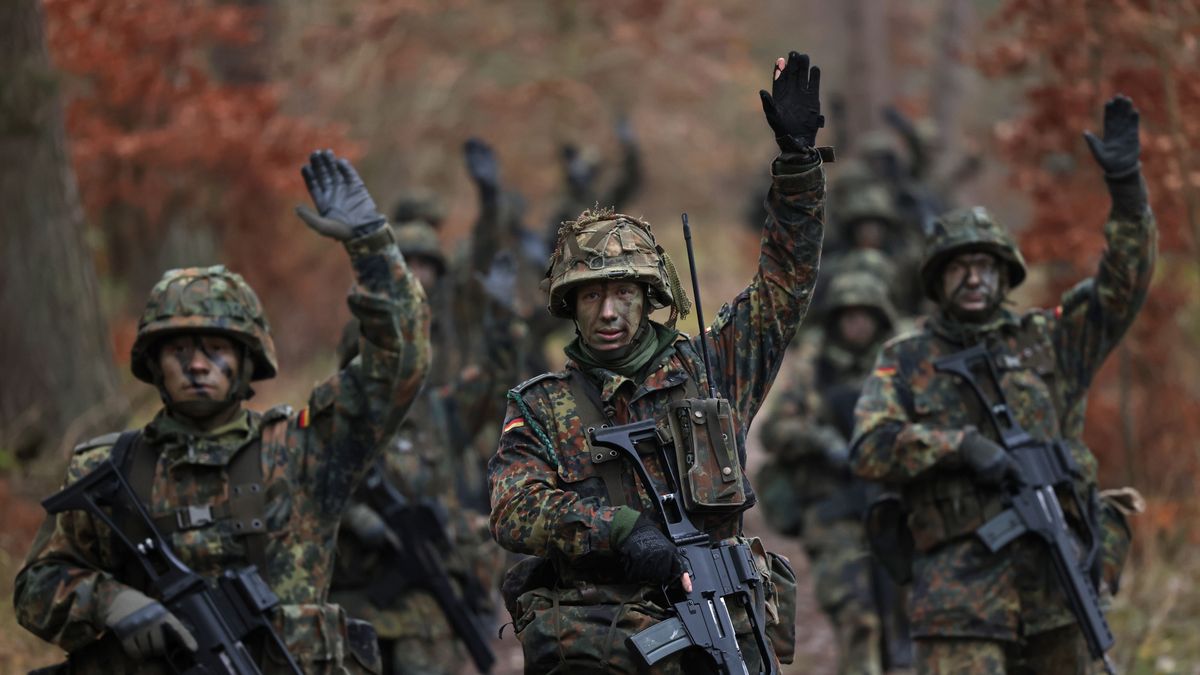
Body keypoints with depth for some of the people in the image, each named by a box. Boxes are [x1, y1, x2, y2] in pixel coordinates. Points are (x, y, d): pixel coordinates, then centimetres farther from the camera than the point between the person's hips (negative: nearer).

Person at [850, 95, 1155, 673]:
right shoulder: (905, 361, 9)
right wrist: (961, 445, -18)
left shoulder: (1049, 341, 13)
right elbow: (870, 448, -5)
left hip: (1056, 579, 3)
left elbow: (1124, 283, 3)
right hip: (960, 582, -3)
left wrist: (1125, 182, -10)